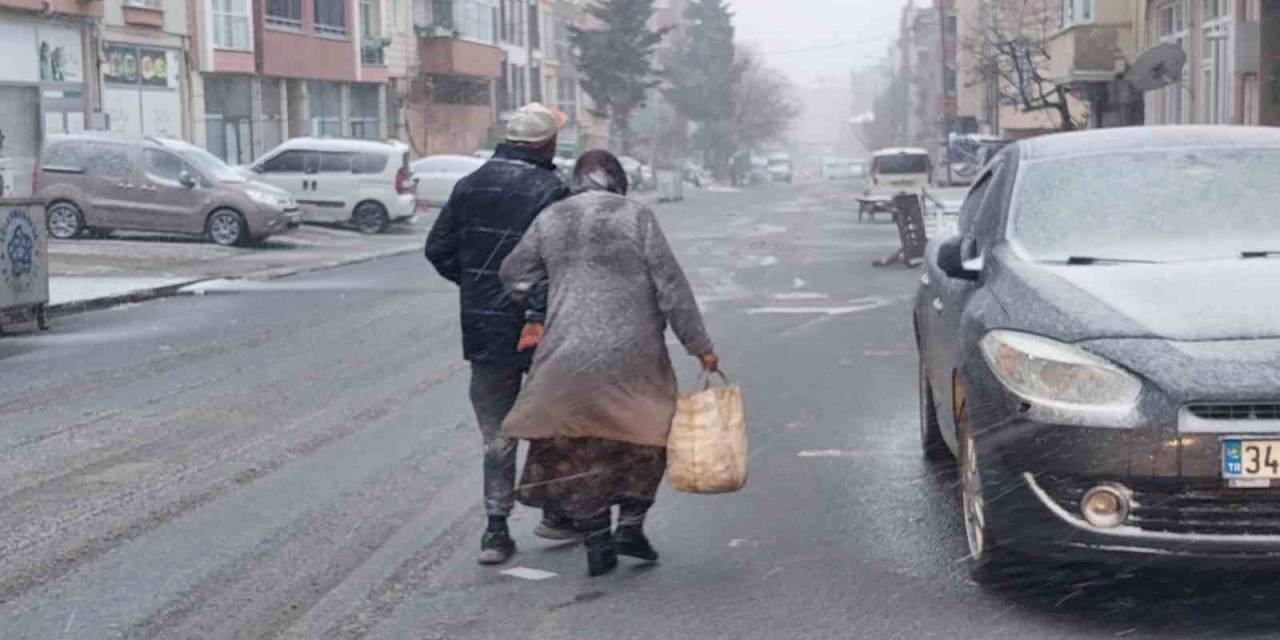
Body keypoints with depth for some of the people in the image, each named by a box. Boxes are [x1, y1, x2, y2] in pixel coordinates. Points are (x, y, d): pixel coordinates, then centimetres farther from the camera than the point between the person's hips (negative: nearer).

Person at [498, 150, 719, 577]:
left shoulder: (550, 220, 7)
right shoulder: (637, 217, -3)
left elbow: (514, 273, 15)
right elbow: (671, 287, -5)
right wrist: (700, 345, 0)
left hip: (569, 357, 3)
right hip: (631, 355, -3)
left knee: (579, 450, 12)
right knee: (646, 439, 16)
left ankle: (597, 541, 11)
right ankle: (630, 526, 9)